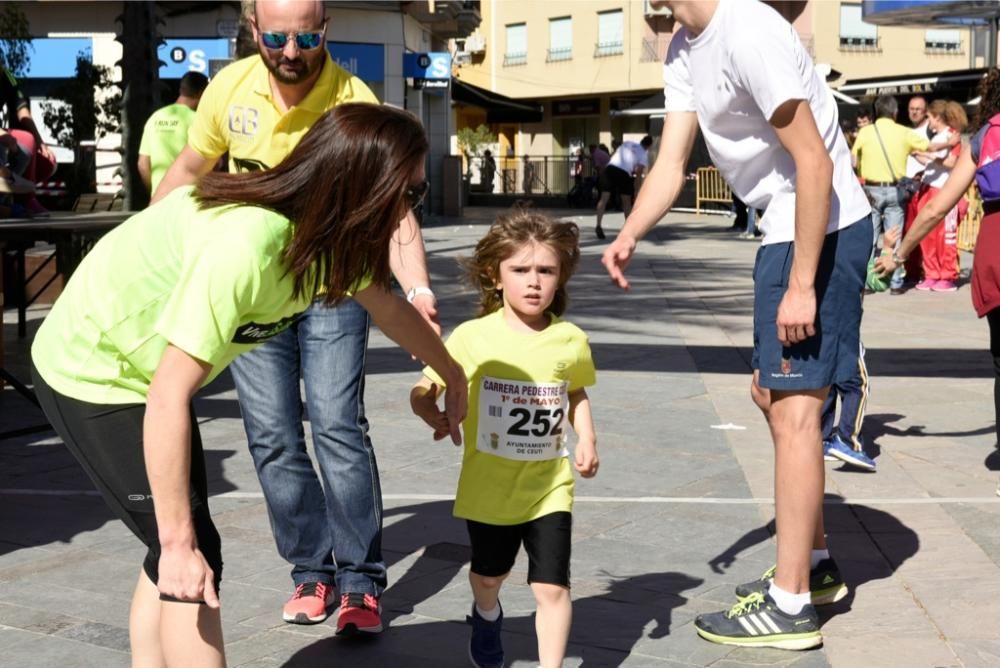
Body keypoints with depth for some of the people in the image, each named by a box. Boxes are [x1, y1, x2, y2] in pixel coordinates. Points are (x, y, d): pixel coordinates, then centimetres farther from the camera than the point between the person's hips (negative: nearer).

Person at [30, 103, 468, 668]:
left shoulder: (325, 228, -10)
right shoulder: (243, 243, -37)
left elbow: (387, 306, 11)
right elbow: (169, 397, -34)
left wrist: (453, 375, 25)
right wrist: (179, 541, -29)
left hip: (147, 366, 9)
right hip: (92, 374, -9)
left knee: (175, 550, 16)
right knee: (190, 556, -8)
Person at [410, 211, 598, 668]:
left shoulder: (571, 340, -6)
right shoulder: (473, 337, -14)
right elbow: (423, 389, -11)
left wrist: (587, 438, -3)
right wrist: (430, 411, -33)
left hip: (549, 488, 0)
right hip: (488, 488, 0)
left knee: (552, 587, -6)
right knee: (488, 576, 24)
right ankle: (487, 616, 58)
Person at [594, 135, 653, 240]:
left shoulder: (627, 144, 22)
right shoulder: (644, 153, 11)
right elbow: (639, 170, -1)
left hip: (610, 167, 3)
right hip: (623, 173, -3)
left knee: (604, 199, -1)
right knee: (626, 201, 16)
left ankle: (598, 226, -16)